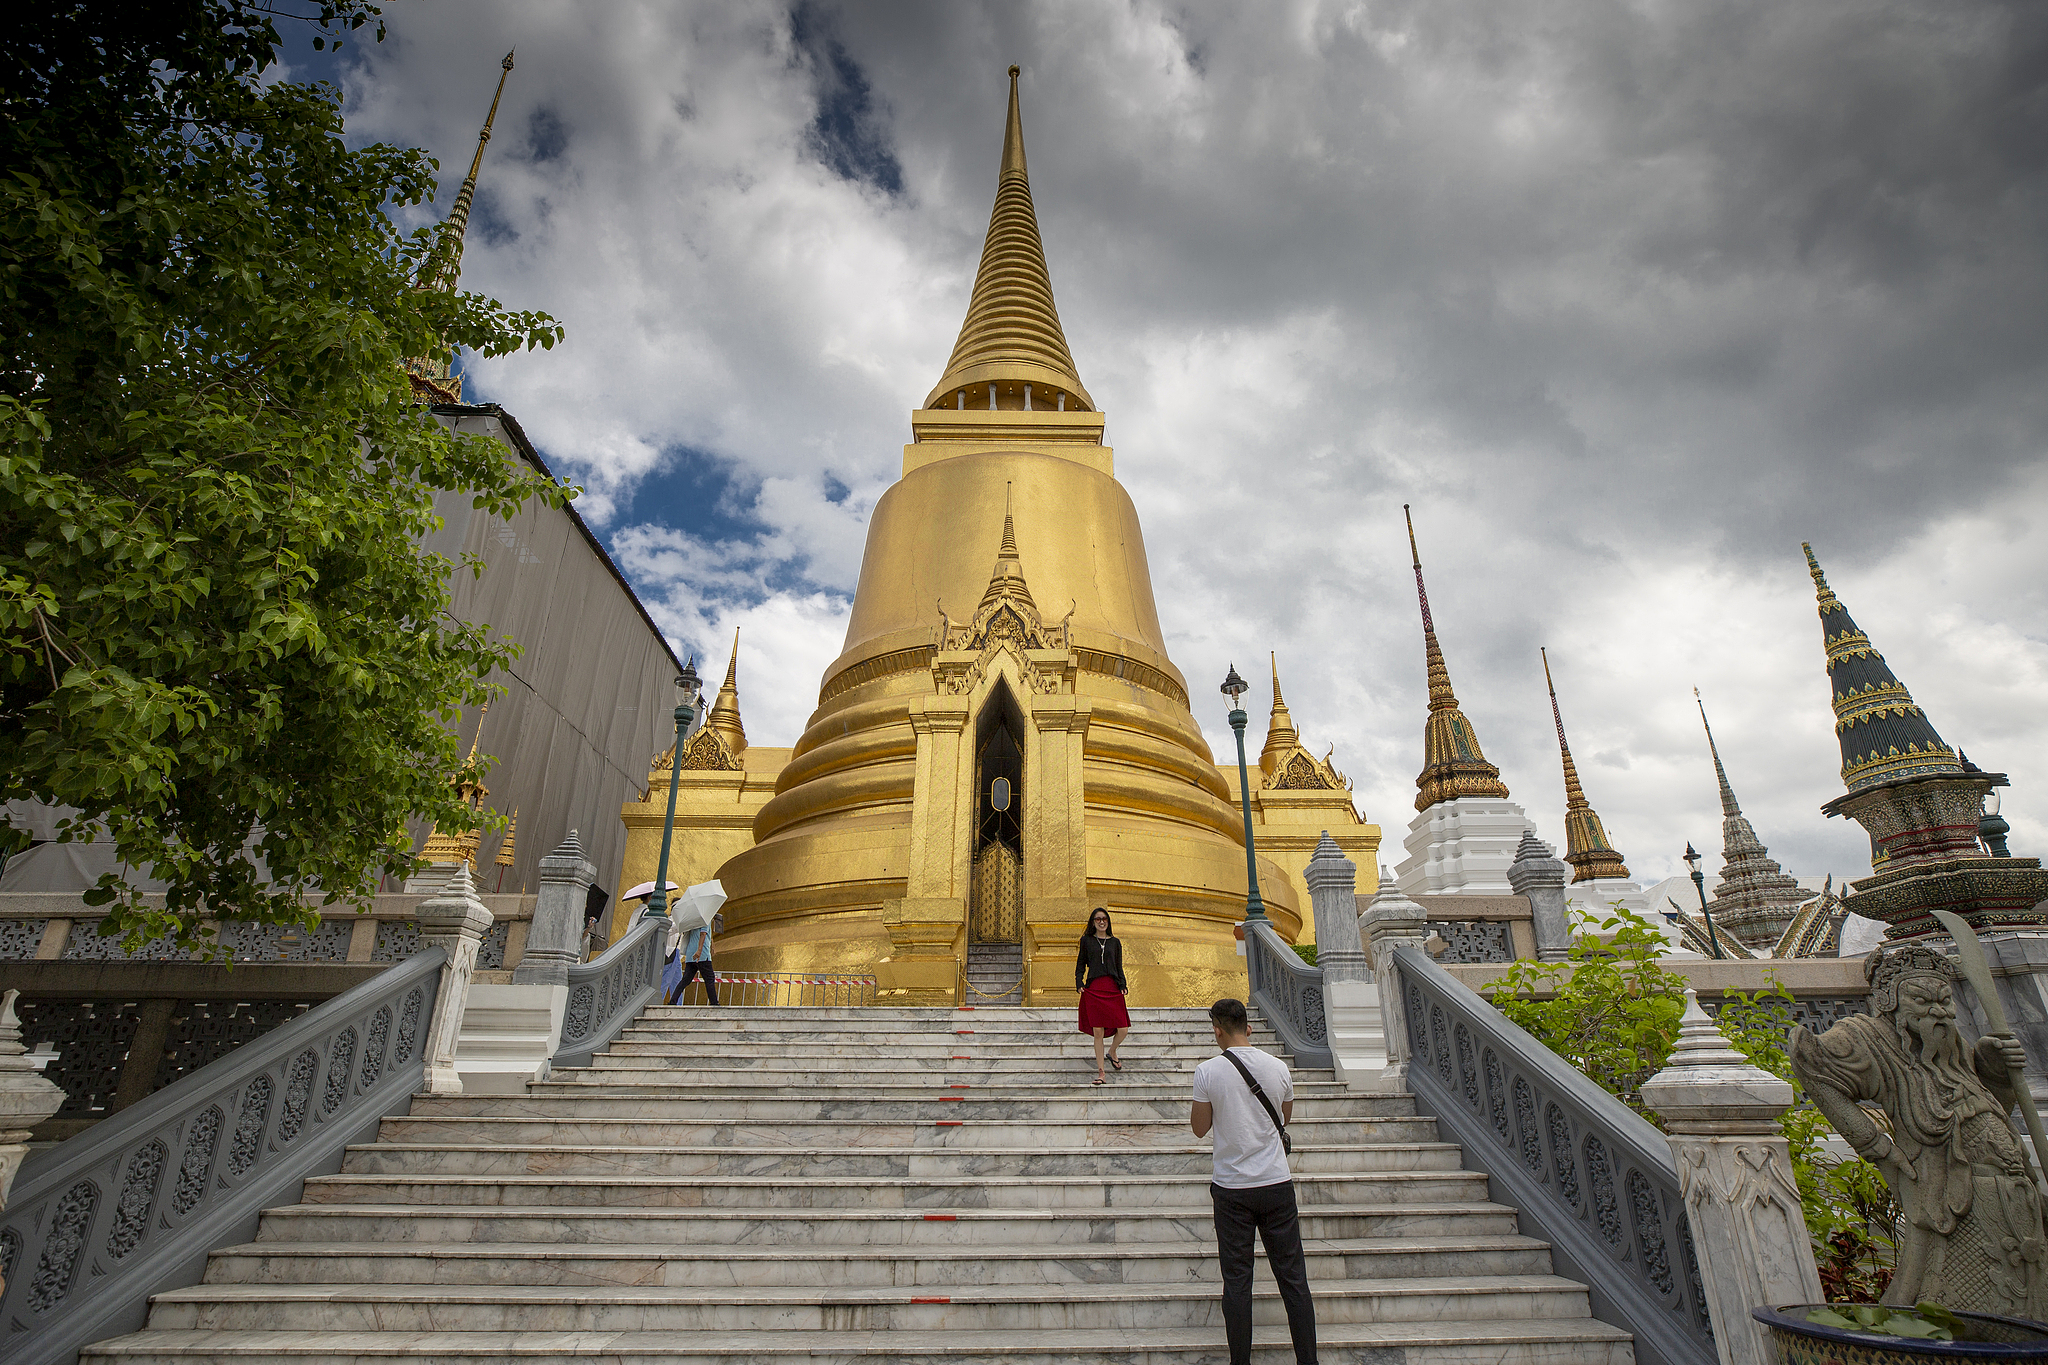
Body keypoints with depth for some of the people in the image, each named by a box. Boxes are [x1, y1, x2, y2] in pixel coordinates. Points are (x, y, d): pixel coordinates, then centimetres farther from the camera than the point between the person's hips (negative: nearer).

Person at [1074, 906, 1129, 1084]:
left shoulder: (1115, 942, 14)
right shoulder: (1086, 940, 11)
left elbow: (1119, 967, 15)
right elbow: (1081, 964, 12)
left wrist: (1123, 985, 1)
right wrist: (1079, 982, -2)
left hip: (1113, 988, 1)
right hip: (1093, 989, -1)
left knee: (1123, 1029, -5)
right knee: (1098, 1031, -4)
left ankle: (1112, 1052, 27)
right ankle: (1101, 1072, 6)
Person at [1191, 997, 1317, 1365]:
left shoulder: (1208, 1071, -11)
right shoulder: (1278, 1067, -3)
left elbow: (1199, 1128, -2)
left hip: (1231, 1189, -2)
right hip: (1277, 1184, 2)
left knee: (1236, 1281, 8)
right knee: (1293, 1278, 11)